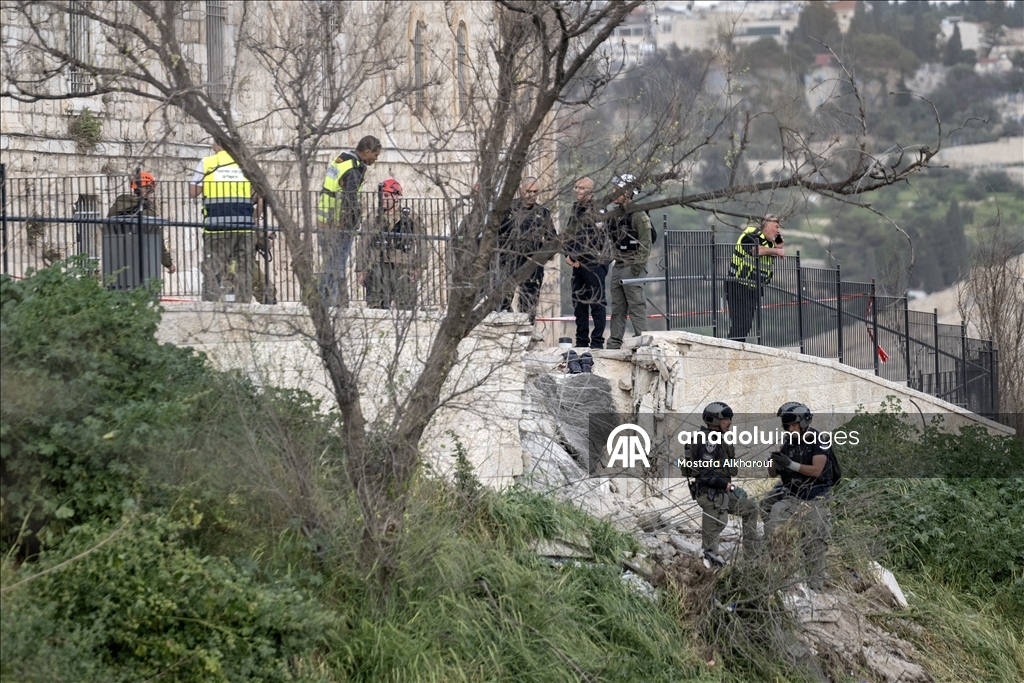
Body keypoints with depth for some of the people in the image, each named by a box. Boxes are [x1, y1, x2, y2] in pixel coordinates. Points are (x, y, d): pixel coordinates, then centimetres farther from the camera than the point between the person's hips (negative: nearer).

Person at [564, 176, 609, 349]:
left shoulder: (597, 210, -8)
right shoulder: (576, 209, 15)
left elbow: (596, 239, -14)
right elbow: (568, 234, 18)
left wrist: (577, 256, -12)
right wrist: (568, 255, 2)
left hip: (594, 262, -8)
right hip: (578, 264, 8)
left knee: (597, 304, -5)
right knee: (579, 304, 11)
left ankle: (597, 342, -3)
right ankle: (581, 342, 18)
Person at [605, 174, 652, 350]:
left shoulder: (638, 215, -11)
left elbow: (645, 245, -14)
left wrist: (636, 268, -18)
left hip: (632, 267, -9)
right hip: (618, 266, 9)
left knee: (636, 306, -8)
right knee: (617, 307, 10)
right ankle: (614, 343, 13)